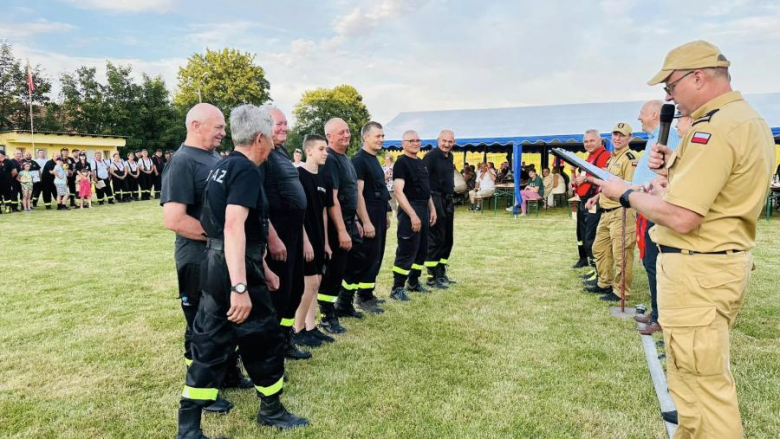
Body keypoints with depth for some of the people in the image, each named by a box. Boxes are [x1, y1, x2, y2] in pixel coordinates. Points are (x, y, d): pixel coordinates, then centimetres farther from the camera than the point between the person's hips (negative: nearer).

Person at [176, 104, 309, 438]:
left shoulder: (222, 167, 15)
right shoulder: (247, 170, -15)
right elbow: (234, 227, -28)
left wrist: (263, 270, 27)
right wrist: (241, 287, -32)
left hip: (216, 267, 9)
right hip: (236, 271, -9)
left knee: (209, 348, 14)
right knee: (266, 341, 9)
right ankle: (271, 412, 29)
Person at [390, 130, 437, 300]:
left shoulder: (421, 163, 16)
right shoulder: (401, 162, -10)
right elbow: (398, 191, -19)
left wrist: (432, 209, 16)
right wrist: (413, 215, -24)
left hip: (424, 209, 9)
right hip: (410, 210, -9)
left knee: (422, 250, 15)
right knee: (406, 251, -6)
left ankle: (413, 282, 29)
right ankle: (397, 288, 3)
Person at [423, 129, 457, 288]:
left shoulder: (449, 156, 13)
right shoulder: (431, 156, -12)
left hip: (448, 202, 9)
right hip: (435, 201, -9)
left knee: (447, 239, 14)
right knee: (435, 239, -5)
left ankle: (441, 273, 25)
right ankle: (432, 277, 4)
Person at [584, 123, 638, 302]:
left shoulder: (629, 158, -11)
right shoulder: (612, 157, 19)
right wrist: (597, 197, 19)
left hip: (621, 212, -10)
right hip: (606, 211, 10)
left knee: (621, 254, -4)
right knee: (599, 248, 18)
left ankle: (621, 291, 5)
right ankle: (604, 283, 31)